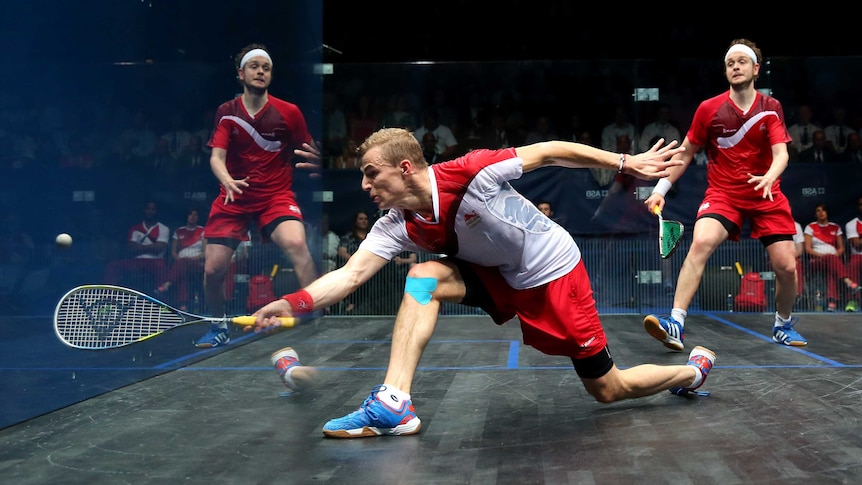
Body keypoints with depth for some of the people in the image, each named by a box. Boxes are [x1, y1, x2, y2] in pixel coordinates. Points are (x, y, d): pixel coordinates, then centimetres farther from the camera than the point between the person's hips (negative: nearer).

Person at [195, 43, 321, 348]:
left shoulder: (289, 112, -2)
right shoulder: (226, 112, 2)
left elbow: (309, 155, 4)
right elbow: (216, 156, -8)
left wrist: (316, 161, -22)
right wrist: (227, 181, -30)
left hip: (277, 195, -2)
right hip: (234, 197, 2)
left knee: (296, 243, -32)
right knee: (213, 269, -2)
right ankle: (218, 329, 26)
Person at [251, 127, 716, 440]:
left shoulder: (471, 173, -29)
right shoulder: (397, 226, -13)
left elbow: (549, 151, -20)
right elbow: (351, 274, -22)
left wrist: (625, 162, -18)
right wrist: (293, 302, -37)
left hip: (555, 273, -5)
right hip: (501, 279, 5)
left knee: (608, 391, 1)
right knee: (423, 276, -20)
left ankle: (694, 367, 30)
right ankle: (393, 404, -22)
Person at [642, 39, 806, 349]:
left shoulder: (771, 108, -1)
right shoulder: (709, 109, -3)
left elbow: (781, 153, -12)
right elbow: (685, 153, 7)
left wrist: (770, 177, -34)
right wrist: (661, 189, 1)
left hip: (766, 195, 2)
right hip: (722, 194, -1)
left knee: (786, 266, -4)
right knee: (701, 243, -30)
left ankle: (783, 326, 26)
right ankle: (676, 325, -33)